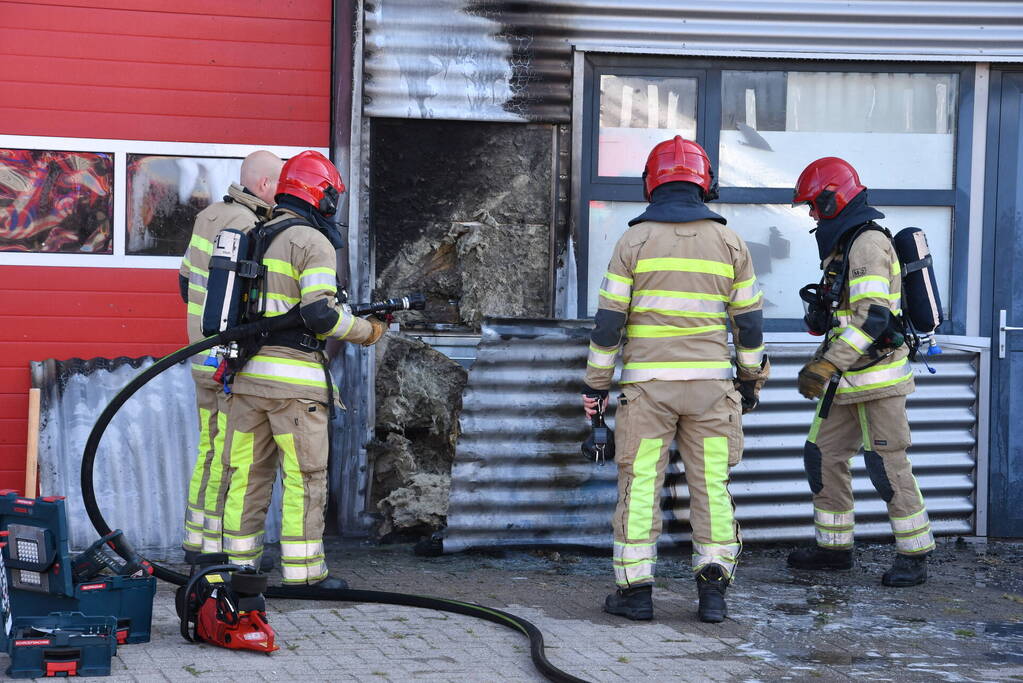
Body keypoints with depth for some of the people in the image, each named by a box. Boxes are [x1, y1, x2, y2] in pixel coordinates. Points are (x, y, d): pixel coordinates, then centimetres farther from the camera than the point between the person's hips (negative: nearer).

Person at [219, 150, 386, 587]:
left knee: (248, 474, 11)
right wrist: (366, 332, -3)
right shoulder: (312, 242, -8)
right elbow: (321, 313, -17)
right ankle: (303, 573, 2)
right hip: (293, 380, -7)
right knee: (304, 478, 0)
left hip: (247, 373, 7)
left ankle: (239, 565, 14)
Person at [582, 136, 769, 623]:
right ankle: (713, 591, 5)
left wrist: (595, 383, 3)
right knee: (711, 484, 7)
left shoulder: (635, 240, -2)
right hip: (710, 382, 2)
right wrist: (751, 379, 17)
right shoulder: (728, 242, 4)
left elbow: (609, 318, -4)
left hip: (647, 382, -2)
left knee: (640, 483, 3)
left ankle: (635, 589, 3)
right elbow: (749, 320, 6)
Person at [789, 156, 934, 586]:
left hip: (878, 375, -10)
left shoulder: (868, 243, -15)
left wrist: (828, 364, -26)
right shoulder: (844, 245, 18)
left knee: (887, 464, -8)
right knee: (823, 457, 10)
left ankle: (914, 555, -1)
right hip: (848, 380, 10)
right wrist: (820, 362, 22)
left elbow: (872, 317, -24)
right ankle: (835, 547, 18)